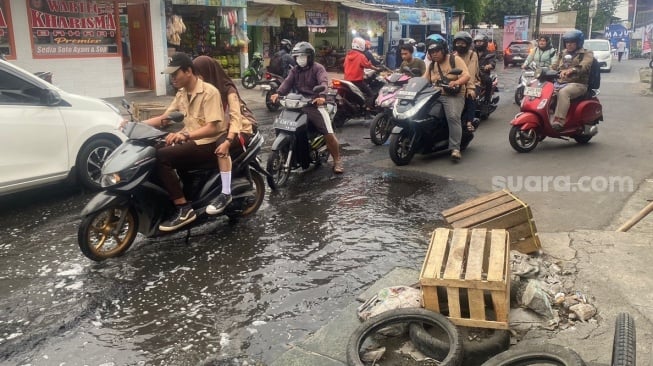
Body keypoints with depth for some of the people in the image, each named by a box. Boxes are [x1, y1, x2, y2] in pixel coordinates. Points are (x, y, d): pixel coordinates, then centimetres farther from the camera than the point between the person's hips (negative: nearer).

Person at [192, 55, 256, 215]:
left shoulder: (228, 90, -18)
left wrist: (227, 141, -43)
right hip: (220, 130, 7)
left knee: (221, 149, -37)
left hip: (240, 129, -7)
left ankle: (226, 194, -32)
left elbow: (236, 118, -28)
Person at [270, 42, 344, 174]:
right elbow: (287, 82, 0)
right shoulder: (295, 70, 17)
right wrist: (278, 93, -21)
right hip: (298, 104, 6)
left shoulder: (318, 68, -1)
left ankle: (337, 160, 2)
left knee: (329, 133, -12)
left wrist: (322, 96, -41)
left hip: (315, 104, -5)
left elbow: (323, 82, -19)